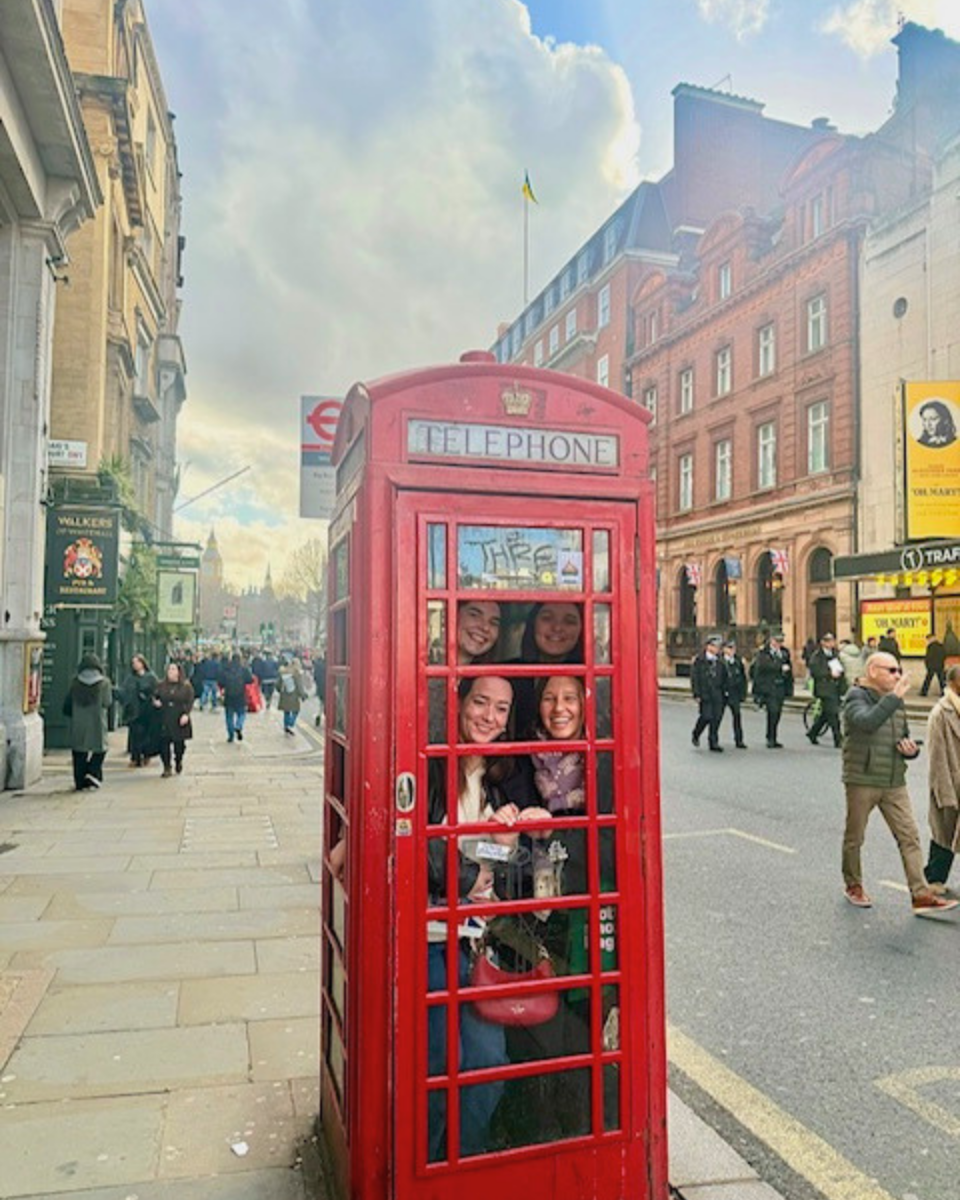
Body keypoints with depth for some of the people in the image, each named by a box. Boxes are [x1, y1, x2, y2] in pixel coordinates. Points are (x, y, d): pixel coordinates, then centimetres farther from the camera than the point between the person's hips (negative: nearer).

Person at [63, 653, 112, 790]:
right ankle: (94, 772, -7)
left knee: (79, 752, 9)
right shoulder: (104, 682, -7)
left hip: (78, 723, 2)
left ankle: (80, 782, 11)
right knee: (99, 750, 13)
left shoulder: (75, 682, -1)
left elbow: (67, 705, 5)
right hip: (97, 723, -2)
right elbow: (108, 702, -2)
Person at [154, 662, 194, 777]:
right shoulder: (161, 685, 8)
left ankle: (178, 761, 33)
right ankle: (167, 768, 6)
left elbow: (190, 702, -2)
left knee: (179, 744, 3)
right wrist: (155, 701, -3)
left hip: (179, 720, -2)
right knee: (164, 744, -5)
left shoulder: (186, 686, 1)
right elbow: (155, 697, 20)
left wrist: (186, 714, -15)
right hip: (164, 719, 2)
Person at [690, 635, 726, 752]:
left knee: (716, 718, 1)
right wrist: (696, 694, -10)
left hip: (717, 694, 4)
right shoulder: (699, 660, -2)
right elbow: (694, 677, -4)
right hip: (704, 693, -4)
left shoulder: (720, 661, 12)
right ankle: (696, 734, 15)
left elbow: (723, 677, 16)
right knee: (706, 716, -11)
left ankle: (713, 742, 10)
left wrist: (723, 691, 9)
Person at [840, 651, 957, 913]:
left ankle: (921, 895, 1)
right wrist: (894, 697, -32)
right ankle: (853, 886, 26)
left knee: (909, 837, -1)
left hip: (894, 783, 6)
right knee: (854, 838, 8)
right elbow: (867, 722, -33)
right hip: (862, 781, -6)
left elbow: (904, 738, 22)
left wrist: (911, 749, -1)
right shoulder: (856, 697, -10)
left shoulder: (896, 701, 12)